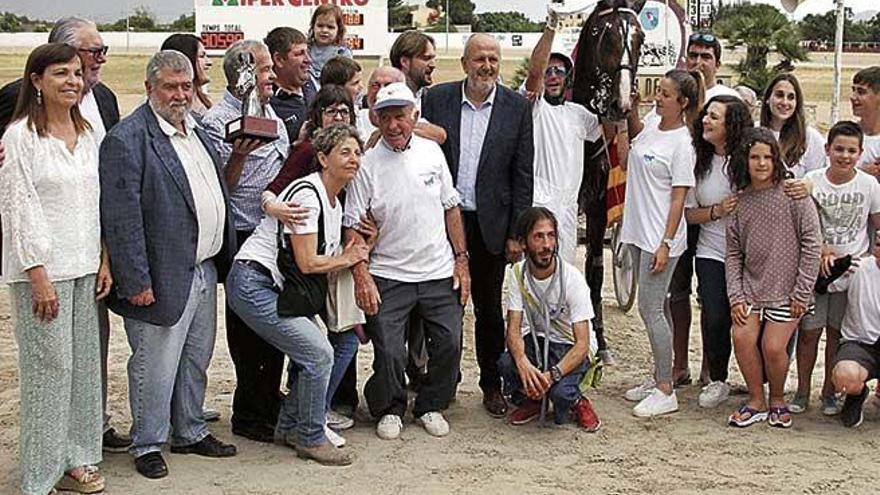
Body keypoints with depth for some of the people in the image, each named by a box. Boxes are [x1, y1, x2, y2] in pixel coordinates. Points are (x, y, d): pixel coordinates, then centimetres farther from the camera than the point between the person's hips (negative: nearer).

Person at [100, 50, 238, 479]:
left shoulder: (197, 130, 12)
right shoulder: (127, 139, -14)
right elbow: (122, 218, -18)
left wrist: (224, 258, 15)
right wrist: (136, 282, -21)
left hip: (204, 269, 8)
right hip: (164, 278, -8)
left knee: (195, 360, 19)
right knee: (156, 368, 2)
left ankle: (190, 432, 34)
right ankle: (147, 444, 18)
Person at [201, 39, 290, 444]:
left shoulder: (271, 115, 14)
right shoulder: (217, 121, -12)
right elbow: (221, 186, -14)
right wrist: (237, 156, -28)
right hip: (245, 239, -8)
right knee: (248, 327, 0)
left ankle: (271, 400, 29)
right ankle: (248, 415, 11)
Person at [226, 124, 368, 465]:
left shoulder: (334, 203, 12)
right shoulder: (307, 194, -18)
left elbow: (329, 262, 12)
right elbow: (307, 263, -19)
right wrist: (348, 259, -4)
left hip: (278, 288, 10)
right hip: (253, 284, -10)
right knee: (318, 353, -13)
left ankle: (289, 428, 26)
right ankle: (311, 438, 3)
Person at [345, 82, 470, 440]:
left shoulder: (432, 152, 4)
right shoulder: (366, 164, -7)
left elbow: (451, 208, 12)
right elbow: (353, 226, -7)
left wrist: (461, 259, 8)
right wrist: (361, 276, -14)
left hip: (440, 274, 3)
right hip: (388, 276, -3)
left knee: (449, 344, 3)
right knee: (388, 352, -6)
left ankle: (431, 406, 25)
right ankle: (389, 410, 19)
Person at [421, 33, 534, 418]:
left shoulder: (517, 107, 0)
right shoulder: (436, 99, -1)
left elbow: (523, 175, 0)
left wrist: (516, 234, -3)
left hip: (490, 224, 0)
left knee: (489, 309, 10)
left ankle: (492, 385, 23)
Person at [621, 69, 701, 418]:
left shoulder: (682, 144, -15)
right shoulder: (653, 127, 7)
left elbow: (679, 198, -16)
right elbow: (637, 132, 33)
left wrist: (665, 243, -19)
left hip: (660, 236, -8)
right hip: (639, 231, 8)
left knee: (650, 309, -7)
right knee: (653, 308, 15)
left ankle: (666, 391, 0)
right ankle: (659, 378, 25)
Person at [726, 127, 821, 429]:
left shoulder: (792, 194, -7)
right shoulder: (740, 201, 5)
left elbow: (812, 245, -8)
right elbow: (733, 254, 7)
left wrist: (801, 293, -10)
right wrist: (735, 296, -3)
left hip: (786, 289, -4)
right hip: (750, 286, 4)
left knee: (773, 347, -11)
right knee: (742, 337, -13)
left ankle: (777, 400, 16)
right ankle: (756, 401, 6)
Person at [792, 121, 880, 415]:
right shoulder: (812, 181, -3)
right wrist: (822, 251, -15)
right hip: (815, 269, 0)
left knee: (837, 333, 6)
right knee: (809, 331, 1)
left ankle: (829, 392, 20)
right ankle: (802, 392, 15)